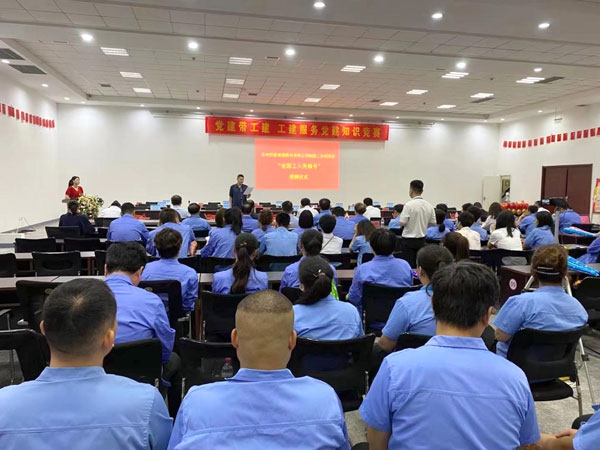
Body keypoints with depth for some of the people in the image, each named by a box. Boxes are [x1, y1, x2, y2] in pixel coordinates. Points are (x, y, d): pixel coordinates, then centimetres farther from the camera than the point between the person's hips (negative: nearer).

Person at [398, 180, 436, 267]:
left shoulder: (409, 205, -17)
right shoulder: (429, 206, 1)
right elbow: (433, 223, 8)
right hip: (422, 239, 6)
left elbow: (402, 223, -18)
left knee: (409, 265, 0)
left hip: (409, 239, -5)